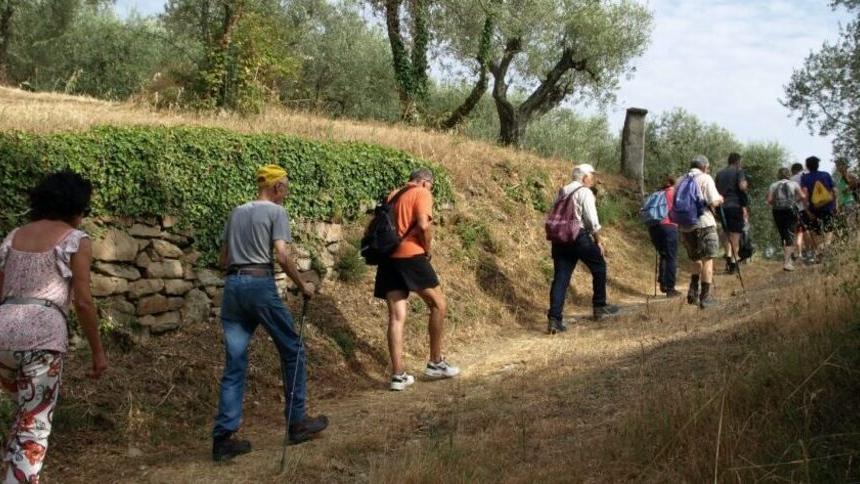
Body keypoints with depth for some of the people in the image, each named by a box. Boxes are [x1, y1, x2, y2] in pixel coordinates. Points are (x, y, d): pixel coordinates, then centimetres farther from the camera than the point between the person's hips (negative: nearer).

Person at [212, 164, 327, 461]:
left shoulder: (236, 212, 20)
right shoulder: (276, 211, 1)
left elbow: (223, 260, 21)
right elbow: (282, 257, -10)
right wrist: (303, 286, 0)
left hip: (232, 285, 6)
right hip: (260, 284, -6)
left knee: (234, 365, 7)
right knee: (292, 350, 9)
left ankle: (223, 438, 3)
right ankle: (296, 423, 14)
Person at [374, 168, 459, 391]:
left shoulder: (393, 195, 22)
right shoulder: (422, 193, 0)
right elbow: (423, 225, -15)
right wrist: (428, 249, -1)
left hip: (389, 258, 7)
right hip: (411, 256, -7)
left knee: (397, 317, 5)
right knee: (438, 304, 10)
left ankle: (398, 375, 3)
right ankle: (435, 363, 13)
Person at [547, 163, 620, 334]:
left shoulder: (561, 192, 16)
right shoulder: (585, 192, -5)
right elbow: (592, 219, -11)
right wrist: (599, 240, -3)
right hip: (579, 236, -6)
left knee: (560, 277, 3)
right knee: (599, 267, 16)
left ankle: (554, 319, -5)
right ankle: (599, 307, 23)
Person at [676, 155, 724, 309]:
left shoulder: (681, 181, 14)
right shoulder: (705, 178, -2)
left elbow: (676, 204, 16)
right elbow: (713, 202, -9)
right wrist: (720, 199, 10)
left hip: (685, 227, 6)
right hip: (703, 224, -6)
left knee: (697, 260, 19)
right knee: (707, 260, 1)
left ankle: (693, 292, 7)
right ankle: (705, 297, -2)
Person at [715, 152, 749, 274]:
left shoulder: (720, 173, 15)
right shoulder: (739, 171, -3)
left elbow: (716, 190, 14)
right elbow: (742, 187, -17)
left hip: (722, 207, 5)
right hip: (736, 206, -5)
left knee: (728, 234, 17)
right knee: (735, 235, 0)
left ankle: (728, 257, 1)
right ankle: (733, 263, -1)